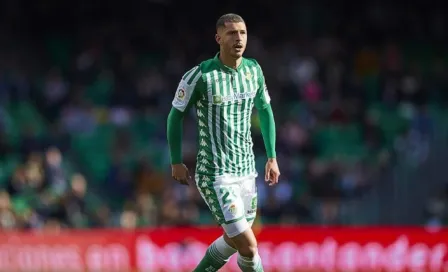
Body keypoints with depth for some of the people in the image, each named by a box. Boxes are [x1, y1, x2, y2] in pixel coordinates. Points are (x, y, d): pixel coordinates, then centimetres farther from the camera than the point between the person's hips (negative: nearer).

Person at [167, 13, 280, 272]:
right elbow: (176, 116, -2)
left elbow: (265, 110, 17)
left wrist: (272, 157, 15)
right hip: (215, 174, -7)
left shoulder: (254, 69, 2)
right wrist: (176, 162, -1)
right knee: (248, 245, -13)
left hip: (246, 170, 7)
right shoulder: (200, 75, -15)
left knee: (233, 240, 18)